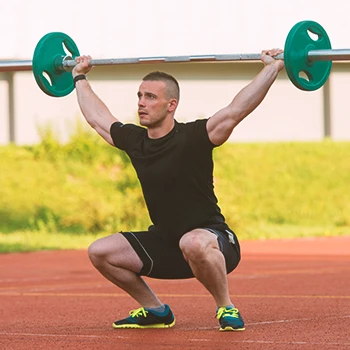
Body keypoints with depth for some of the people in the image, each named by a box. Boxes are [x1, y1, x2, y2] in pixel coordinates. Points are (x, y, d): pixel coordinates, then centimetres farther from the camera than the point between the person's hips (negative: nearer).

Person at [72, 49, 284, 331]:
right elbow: (98, 117, 19)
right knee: (100, 252, -2)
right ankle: (155, 311, 13)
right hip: (164, 245, 7)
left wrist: (272, 68, -31)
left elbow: (237, 109, -27)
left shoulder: (192, 138, -18)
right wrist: (80, 78, 29)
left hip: (212, 241, -7)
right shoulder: (134, 140, 1)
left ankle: (227, 309, -19)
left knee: (192, 243, -42)